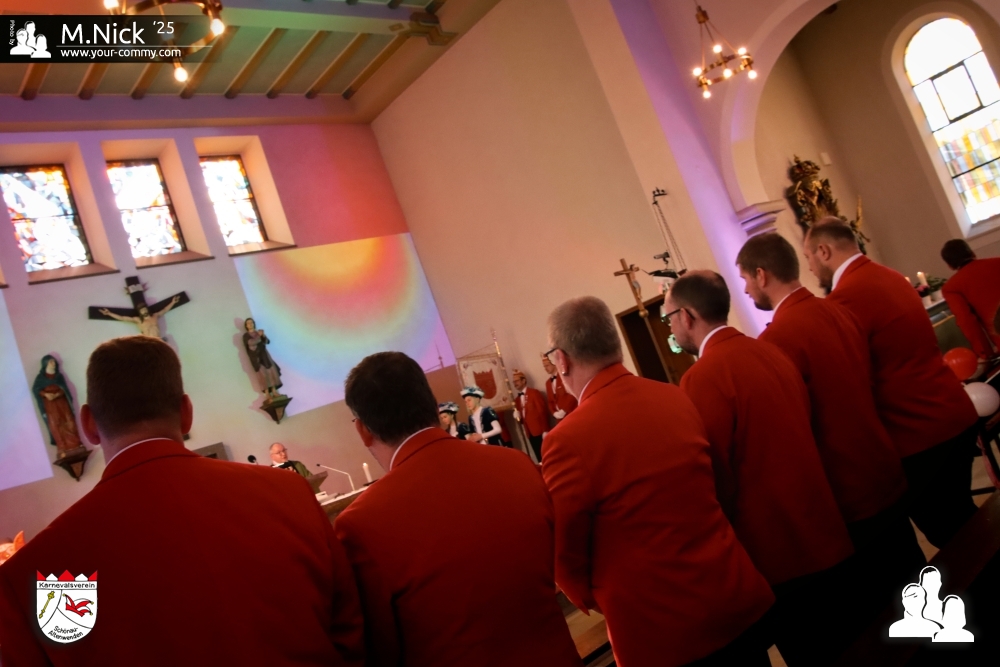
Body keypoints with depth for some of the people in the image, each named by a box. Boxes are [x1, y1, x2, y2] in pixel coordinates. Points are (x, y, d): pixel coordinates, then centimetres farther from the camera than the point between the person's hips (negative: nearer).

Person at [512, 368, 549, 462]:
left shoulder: (534, 393, -5)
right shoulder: (517, 399, 16)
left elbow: (543, 411, -9)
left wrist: (545, 430, -14)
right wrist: (518, 417, -4)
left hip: (540, 431, -6)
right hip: (530, 434, 6)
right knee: (540, 459, 6)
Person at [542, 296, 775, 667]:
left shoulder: (568, 440, -22)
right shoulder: (677, 398, -2)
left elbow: (565, 557, -11)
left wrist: (600, 602, 10)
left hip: (663, 629, -5)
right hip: (740, 597, 5)